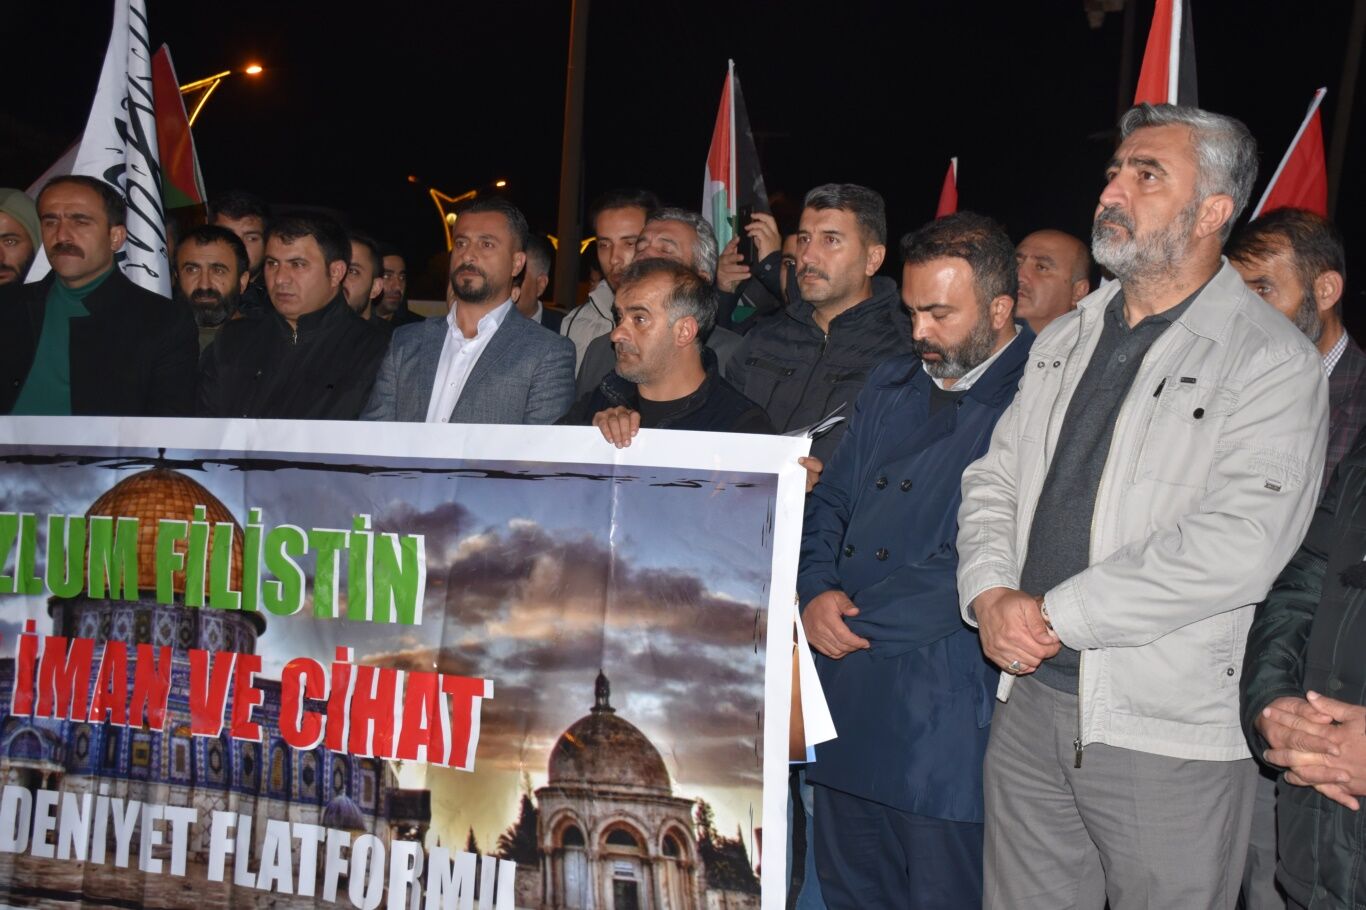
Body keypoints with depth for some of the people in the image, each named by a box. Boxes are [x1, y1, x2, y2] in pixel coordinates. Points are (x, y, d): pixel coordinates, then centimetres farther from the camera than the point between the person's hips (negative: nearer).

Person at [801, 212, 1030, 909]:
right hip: (843, 690, 7)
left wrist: (855, 618, -12)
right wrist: (815, 594, -4)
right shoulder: (891, 385, 15)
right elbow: (828, 504, 16)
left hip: (941, 713, -7)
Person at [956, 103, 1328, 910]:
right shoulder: (1065, 341, 13)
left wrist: (1054, 616, -18)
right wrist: (990, 595, -7)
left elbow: (1236, 547, -21)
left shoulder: (1274, 362, -10)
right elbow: (994, 481, 12)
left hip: (1168, 736, -5)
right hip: (1030, 702, 6)